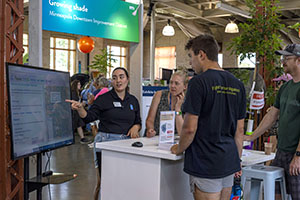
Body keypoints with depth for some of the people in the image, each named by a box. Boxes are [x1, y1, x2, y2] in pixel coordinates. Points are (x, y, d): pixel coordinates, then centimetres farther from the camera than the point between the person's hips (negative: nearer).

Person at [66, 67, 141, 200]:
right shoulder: (103, 99, -1)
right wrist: (80, 108, -24)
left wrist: (135, 127, -1)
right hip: (106, 142, -4)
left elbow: (138, 122, 21)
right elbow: (88, 117, -5)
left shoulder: (133, 101, 12)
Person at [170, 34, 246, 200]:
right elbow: (240, 129, 12)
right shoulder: (237, 84, 8)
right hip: (229, 162, 7)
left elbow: (190, 128, -16)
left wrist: (179, 149, 2)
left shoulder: (199, 82, -14)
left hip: (205, 164, -7)